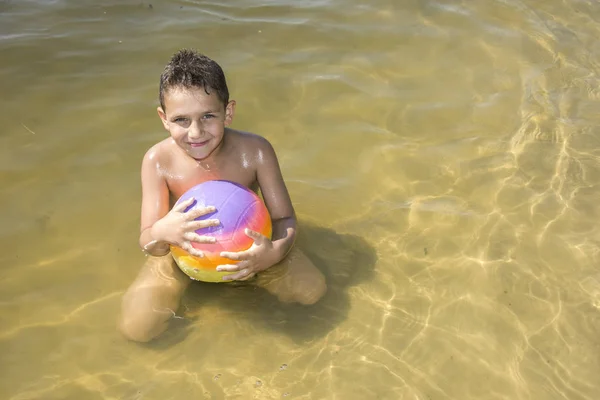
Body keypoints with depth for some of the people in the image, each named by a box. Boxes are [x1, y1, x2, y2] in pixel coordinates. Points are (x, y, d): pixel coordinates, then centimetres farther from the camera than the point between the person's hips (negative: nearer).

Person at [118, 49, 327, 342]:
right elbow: (147, 243, -22)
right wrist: (161, 233, -48)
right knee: (137, 327, -14)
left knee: (311, 290, -14)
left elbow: (285, 218, -19)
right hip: (184, 250, 0)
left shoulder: (255, 151, -26)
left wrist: (274, 252, -43)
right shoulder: (158, 161, -24)